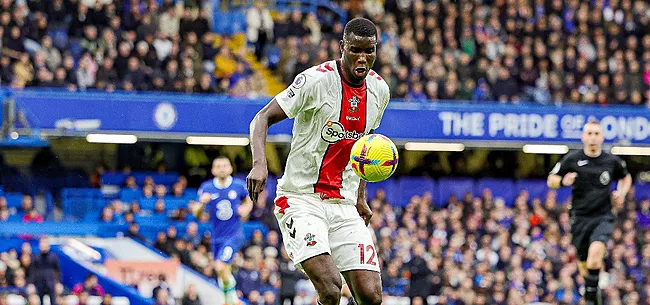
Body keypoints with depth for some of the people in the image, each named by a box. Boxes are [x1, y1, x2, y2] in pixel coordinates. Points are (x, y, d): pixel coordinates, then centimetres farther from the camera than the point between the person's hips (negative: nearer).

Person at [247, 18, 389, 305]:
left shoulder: (379, 90, 6)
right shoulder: (317, 80, -13)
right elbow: (262, 119, -11)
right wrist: (260, 163, -28)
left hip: (345, 206, 6)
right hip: (301, 200, -6)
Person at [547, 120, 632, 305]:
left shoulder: (612, 161, 4)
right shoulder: (572, 160, -1)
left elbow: (626, 177, 25)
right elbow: (551, 181, 7)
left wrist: (622, 193, 5)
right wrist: (563, 181, -15)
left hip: (603, 218, -1)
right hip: (580, 218, 1)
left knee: (595, 253, -27)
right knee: (584, 264, 6)